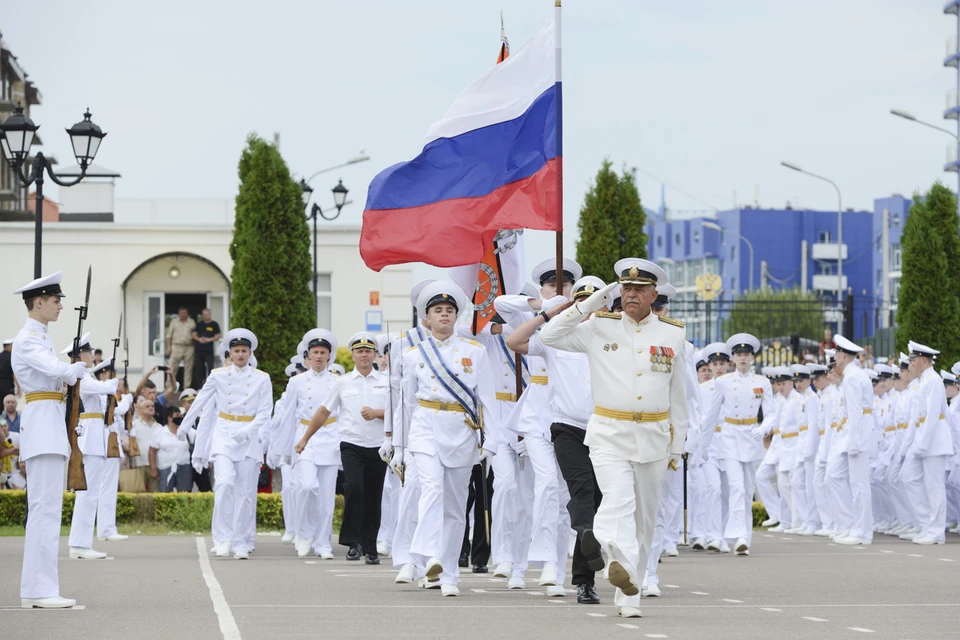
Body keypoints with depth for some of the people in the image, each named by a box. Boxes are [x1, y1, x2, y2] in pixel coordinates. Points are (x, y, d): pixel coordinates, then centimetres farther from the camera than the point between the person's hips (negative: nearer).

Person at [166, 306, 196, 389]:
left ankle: (187, 388, 9)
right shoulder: (174, 322, 8)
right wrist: (169, 346, 0)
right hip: (176, 347, -2)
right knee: (172, 367, -6)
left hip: (189, 347, 2)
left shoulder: (192, 322, 11)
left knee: (188, 369, 3)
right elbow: (169, 335, 8)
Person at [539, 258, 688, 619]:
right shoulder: (599, 328, 3)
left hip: (654, 439, 3)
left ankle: (627, 593, 16)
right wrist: (587, 305, -9)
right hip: (609, 436, -3)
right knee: (618, 502, -24)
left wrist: (677, 447, 11)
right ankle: (624, 570, -45)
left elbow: (678, 396, 12)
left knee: (643, 516, 7)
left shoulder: (673, 335, 7)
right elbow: (549, 336, -3)